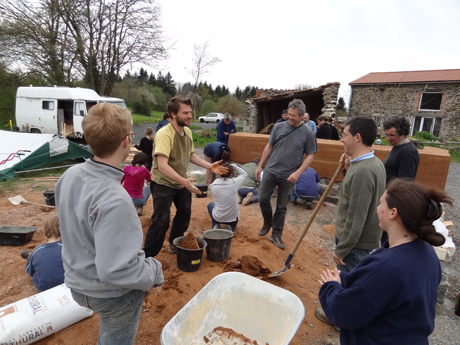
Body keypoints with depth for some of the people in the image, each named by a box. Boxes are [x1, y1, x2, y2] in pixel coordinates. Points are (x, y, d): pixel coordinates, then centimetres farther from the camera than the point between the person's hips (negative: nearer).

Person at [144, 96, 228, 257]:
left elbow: (191, 155, 11)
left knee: (185, 214, 19)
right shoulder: (164, 134, -28)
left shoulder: (187, 131, -2)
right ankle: (146, 257, 11)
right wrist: (183, 181, -46)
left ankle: (174, 244, 41)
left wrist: (209, 166, -1)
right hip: (162, 184, -8)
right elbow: (162, 165, -36)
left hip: (181, 183, 8)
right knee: (161, 221, -8)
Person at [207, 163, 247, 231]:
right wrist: (234, 166, -2)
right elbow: (244, 174, 2)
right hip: (233, 218, 0)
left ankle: (216, 226, 15)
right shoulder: (234, 182, -17)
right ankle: (231, 227, 11)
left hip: (218, 218, 0)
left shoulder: (213, 185, -15)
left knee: (210, 204, 33)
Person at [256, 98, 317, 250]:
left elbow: (310, 156, -3)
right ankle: (267, 223, 31)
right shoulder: (279, 127, 1)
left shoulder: (308, 134, -4)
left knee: (281, 207, 7)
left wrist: (298, 172, -16)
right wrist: (260, 165, 6)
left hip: (288, 176, -2)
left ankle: (276, 235, 22)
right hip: (270, 171, 2)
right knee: (263, 199, 2)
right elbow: (269, 147, 7)